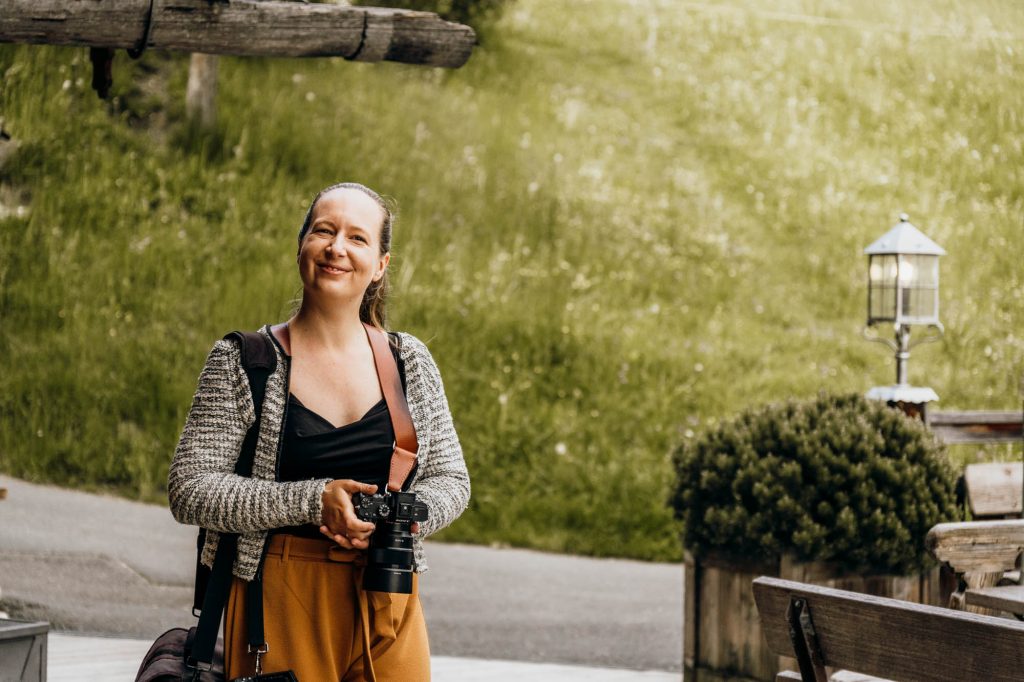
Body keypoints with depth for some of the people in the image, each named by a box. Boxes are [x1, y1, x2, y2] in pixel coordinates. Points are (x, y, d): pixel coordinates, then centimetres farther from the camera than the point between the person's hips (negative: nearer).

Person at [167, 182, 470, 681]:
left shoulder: (410, 362, 8)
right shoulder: (241, 363, -3)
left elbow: (451, 481, 11)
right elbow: (189, 490, -9)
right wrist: (312, 501, -19)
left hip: (388, 603, 3)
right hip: (282, 603, -3)